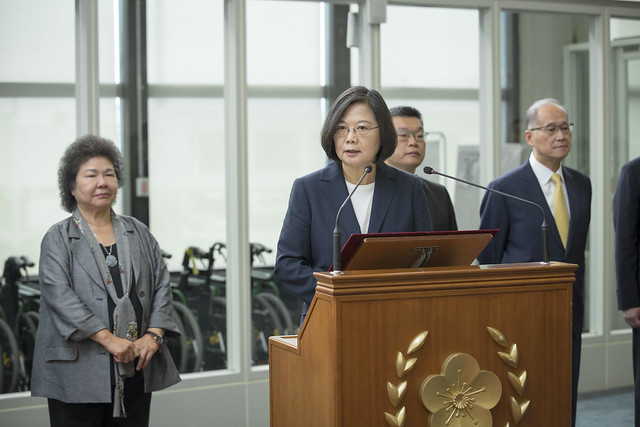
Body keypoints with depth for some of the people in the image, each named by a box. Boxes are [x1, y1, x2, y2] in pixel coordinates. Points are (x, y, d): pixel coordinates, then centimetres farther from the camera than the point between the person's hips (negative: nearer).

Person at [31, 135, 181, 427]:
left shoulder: (138, 233, 15)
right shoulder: (58, 239, 1)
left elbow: (161, 285, 11)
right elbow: (59, 295, -12)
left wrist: (154, 335, -7)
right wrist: (110, 340, -20)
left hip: (137, 369, 4)